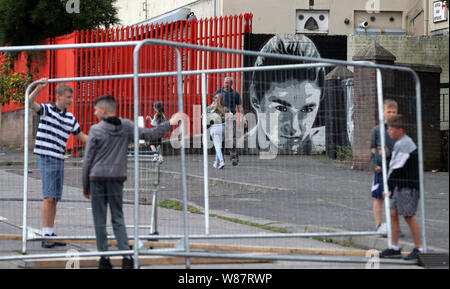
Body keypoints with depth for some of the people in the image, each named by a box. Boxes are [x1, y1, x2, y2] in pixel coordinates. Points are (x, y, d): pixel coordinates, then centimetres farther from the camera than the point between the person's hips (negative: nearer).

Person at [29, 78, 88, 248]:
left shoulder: (70, 118, 13)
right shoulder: (47, 110, -4)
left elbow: (81, 136, 23)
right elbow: (30, 102, -21)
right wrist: (39, 88, -34)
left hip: (59, 160, 6)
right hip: (46, 158, -6)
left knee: (55, 199, 8)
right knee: (49, 197, -12)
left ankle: (51, 234, 14)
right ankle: (45, 235, -11)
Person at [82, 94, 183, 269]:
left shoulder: (96, 130, -5)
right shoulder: (126, 126, 3)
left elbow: (88, 160, -3)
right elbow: (149, 135, 2)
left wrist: (86, 186, 5)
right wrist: (170, 124, 12)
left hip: (97, 177, -3)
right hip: (117, 177, 3)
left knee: (99, 221, 4)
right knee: (118, 219, 9)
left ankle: (104, 258, 2)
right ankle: (126, 256, -4)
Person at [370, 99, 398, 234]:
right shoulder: (377, 130, 0)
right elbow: (372, 150, 2)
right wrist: (375, 165, -10)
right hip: (380, 169, -2)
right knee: (378, 198, 0)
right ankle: (379, 225, 5)